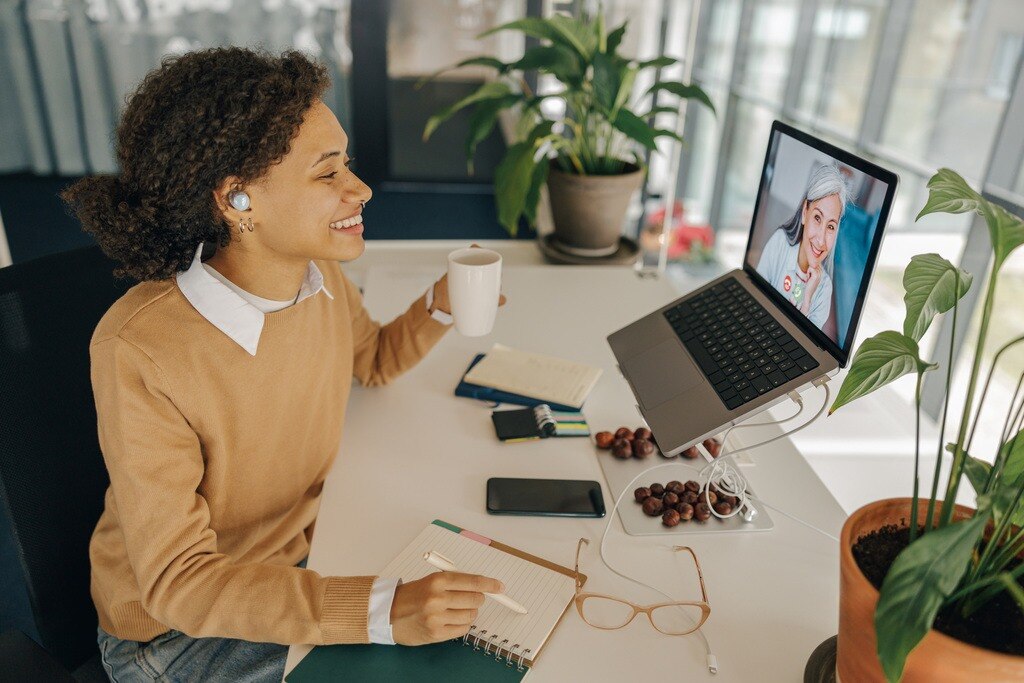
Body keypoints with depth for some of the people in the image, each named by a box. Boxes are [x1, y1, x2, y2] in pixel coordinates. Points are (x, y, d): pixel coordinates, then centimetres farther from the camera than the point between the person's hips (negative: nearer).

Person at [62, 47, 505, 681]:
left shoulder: (323, 277, -11)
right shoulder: (139, 353, -30)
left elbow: (374, 361, 12)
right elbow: (177, 579, -28)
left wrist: (440, 307, -8)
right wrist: (381, 611, -38)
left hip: (304, 555, 6)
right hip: (175, 622, -5)